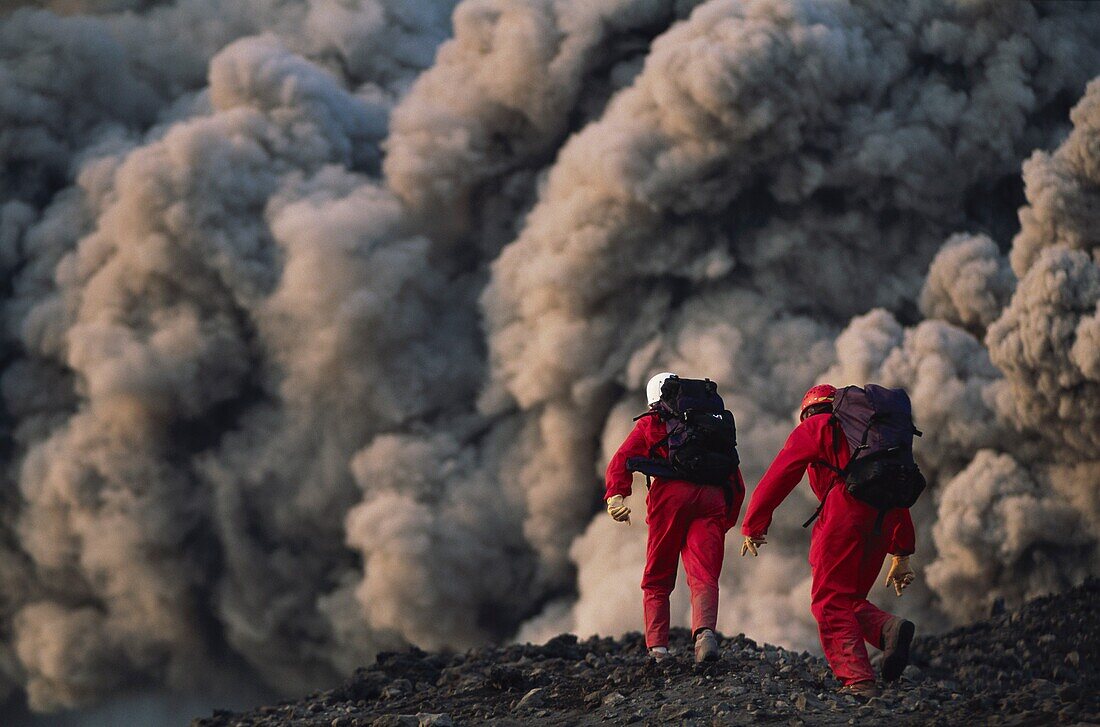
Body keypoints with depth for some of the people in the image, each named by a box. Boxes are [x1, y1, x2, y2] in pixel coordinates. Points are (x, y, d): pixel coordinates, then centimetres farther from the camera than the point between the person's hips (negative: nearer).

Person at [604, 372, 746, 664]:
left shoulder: (650, 425, 21)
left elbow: (623, 459, 3)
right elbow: (736, 484, 26)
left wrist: (615, 496, -10)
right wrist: (727, 520, 28)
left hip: (671, 495, -2)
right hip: (712, 498, 2)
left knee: (657, 578, 9)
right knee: (704, 575, -8)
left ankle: (658, 648, 0)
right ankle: (705, 631, -36)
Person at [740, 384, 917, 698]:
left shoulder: (814, 428, 14)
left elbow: (777, 477, 7)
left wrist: (753, 527, 11)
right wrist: (901, 554, 31)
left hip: (845, 510, -6)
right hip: (883, 520, 6)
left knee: (830, 602, -3)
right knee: (850, 598, 15)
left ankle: (858, 680, -18)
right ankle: (888, 628, -16)